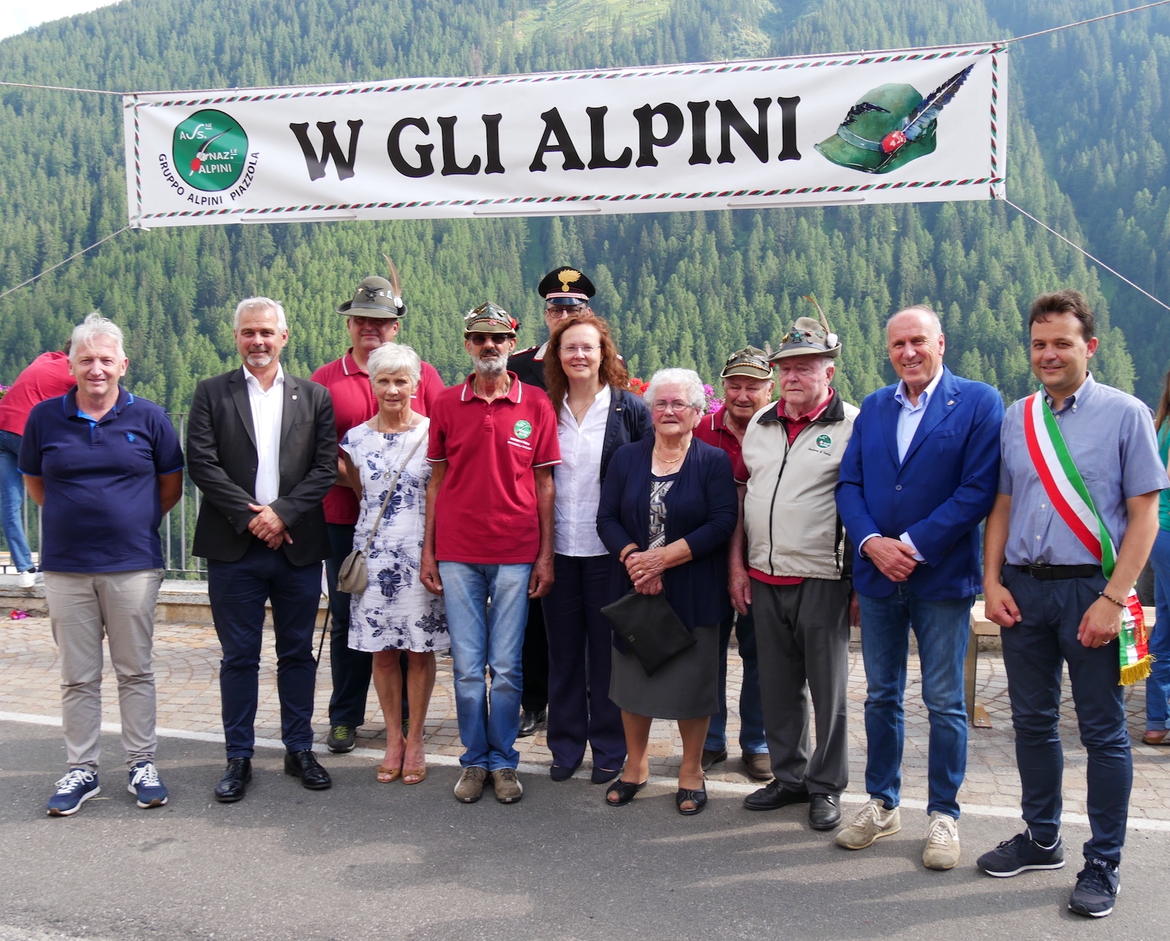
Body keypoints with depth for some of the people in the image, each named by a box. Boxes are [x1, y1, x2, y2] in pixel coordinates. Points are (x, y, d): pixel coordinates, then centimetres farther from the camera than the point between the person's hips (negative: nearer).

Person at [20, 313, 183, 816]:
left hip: (132, 565, -1)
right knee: (77, 677, 9)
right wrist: (74, 518, 9)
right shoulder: (45, 417, 2)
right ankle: (81, 770, 20)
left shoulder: (148, 417, -1)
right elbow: (34, 483, 14)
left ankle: (142, 765, 19)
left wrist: (139, 522, 7)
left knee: (135, 671, 8)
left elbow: (171, 484, 9)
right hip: (65, 567, 1)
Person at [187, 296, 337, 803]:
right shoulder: (212, 393, 4)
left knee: (298, 653, 10)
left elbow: (326, 467, -1)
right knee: (239, 657, 6)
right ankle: (239, 757, 18)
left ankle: (299, 750, 23)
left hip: (298, 547, 1)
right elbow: (201, 462, -5)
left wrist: (281, 512, -13)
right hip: (233, 549, -1)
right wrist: (249, 515, -13)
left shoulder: (314, 396, 6)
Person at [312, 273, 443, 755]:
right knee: (347, 618, 8)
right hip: (345, 518, 1)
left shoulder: (423, 374, 5)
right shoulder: (324, 380, 7)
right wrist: (348, 473, -8)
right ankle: (344, 717, 22)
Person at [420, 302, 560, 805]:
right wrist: (428, 551, 5)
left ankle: (503, 762, 19)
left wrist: (546, 555, -1)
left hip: (516, 554, -1)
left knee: (506, 666, 4)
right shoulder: (446, 404, 6)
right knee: (467, 666, 6)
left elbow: (544, 484, 3)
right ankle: (474, 760, 20)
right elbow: (437, 480, 9)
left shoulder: (536, 404, 2)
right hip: (458, 554, 1)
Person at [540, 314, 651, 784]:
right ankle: (565, 744, 23)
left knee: (607, 649, 6)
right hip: (558, 547, 3)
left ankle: (610, 747, 19)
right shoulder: (547, 409, 6)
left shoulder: (630, 409, -2)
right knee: (563, 650, 10)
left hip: (608, 548, -3)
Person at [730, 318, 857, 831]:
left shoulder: (851, 425, -7)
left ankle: (826, 787, 21)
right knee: (778, 687, 14)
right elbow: (743, 496, 16)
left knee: (828, 690, 6)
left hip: (822, 581, -5)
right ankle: (789, 776, 30)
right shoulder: (761, 423, 11)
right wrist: (737, 563, 10)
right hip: (764, 579, 6)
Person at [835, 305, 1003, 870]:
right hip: (878, 575, 4)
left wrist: (913, 545, -17)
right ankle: (882, 805, 27)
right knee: (881, 696, 14)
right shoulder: (873, 408, 10)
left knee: (944, 703, 5)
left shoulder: (979, 403, -5)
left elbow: (978, 489, -13)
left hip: (942, 577, -4)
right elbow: (848, 484, 5)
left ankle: (943, 815, 20)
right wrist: (872, 543, -12)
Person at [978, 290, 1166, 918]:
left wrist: (1112, 599, -15)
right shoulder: (1015, 418, 8)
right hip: (1023, 588, 4)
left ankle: (1103, 865, 17)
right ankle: (1041, 839, 31)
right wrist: (992, 581, 0)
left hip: (1089, 589, -4)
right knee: (1032, 721, 14)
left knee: (1103, 731, 5)